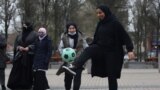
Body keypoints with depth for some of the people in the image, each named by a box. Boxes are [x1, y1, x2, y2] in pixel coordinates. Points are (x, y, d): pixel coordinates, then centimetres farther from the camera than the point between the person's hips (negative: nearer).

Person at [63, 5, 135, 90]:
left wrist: (130, 50, -26)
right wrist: (91, 46, 16)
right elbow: (96, 38, 19)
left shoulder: (115, 23, -12)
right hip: (101, 48, 5)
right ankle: (73, 66, -42)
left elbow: (125, 36, -16)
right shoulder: (100, 24, 8)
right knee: (88, 50, -25)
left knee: (112, 75, -3)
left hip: (112, 52, -5)